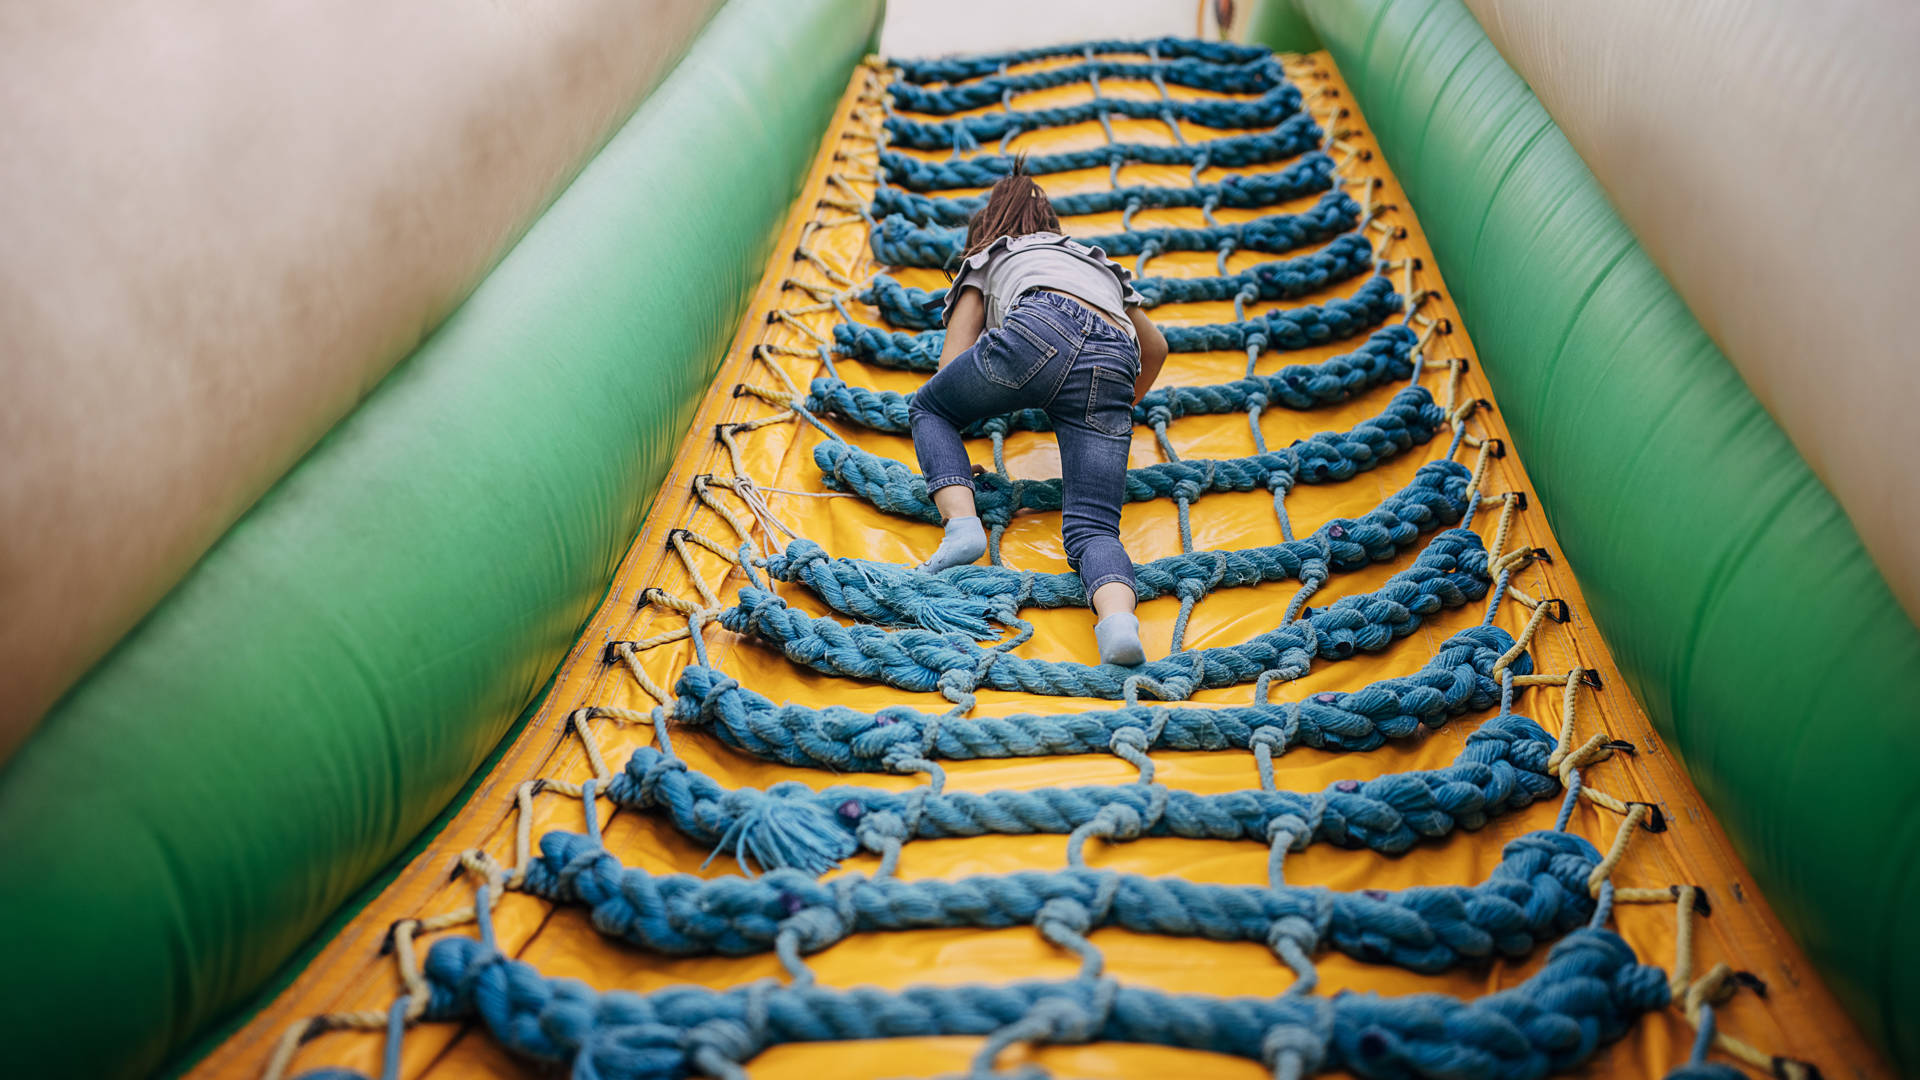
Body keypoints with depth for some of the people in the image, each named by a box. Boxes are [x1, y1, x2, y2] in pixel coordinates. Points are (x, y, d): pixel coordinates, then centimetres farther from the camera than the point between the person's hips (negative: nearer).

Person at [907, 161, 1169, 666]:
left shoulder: (989, 260, 33)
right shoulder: (1102, 264, 45)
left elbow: (951, 371, 24)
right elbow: (1155, 347, 54)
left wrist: (947, 467, 31)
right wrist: (1122, 408, 68)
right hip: (1114, 364, 3)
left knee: (927, 408, 23)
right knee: (1092, 529, -3)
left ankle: (961, 522, -3)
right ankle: (1119, 620, -37)